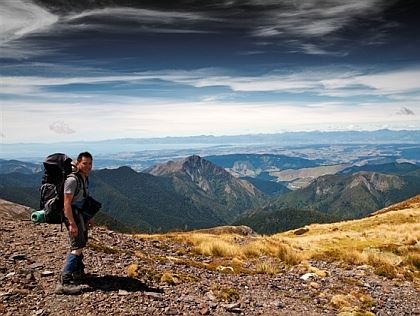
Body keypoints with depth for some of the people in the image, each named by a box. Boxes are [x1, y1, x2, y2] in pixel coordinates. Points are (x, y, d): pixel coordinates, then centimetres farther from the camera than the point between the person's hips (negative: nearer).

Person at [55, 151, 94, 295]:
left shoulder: (84, 179, 12)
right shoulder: (72, 179, -18)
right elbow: (67, 203, -23)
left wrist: (88, 219, 24)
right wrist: (72, 223, -29)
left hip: (81, 215, 10)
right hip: (73, 216, -10)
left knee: (81, 244, 23)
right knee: (77, 247, -17)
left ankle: (78, 272, 42)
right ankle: (64, 282, -17)